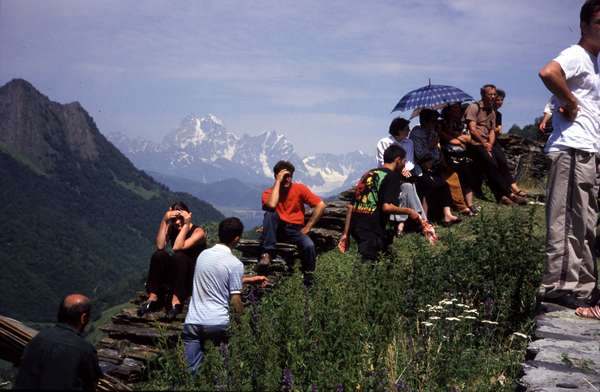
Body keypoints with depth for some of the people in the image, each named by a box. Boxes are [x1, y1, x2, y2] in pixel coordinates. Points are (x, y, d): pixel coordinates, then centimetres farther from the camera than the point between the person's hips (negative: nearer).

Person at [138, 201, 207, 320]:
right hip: (174, 274, 4)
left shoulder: (198, 232, -13)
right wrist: (164, 220, -21)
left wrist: (186, 224, -27)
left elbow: (177, 247, -29)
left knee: (179, 256, -32)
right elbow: (160, 246, -20)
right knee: (158, 255, -22)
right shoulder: (171, 228, 0)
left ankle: (176, 301, -35)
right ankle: (153, 298, -23)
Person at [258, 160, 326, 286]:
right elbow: (271, 205, -27)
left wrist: (308, 226, -7)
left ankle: (309, 280, -8)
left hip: (295, 230, 0)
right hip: (277, 230, 0)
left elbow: (321, 205, -5)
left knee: (309, 245, -31)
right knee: (270, 213, -30)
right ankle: (267, 254, -31)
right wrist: (278, 181, -19)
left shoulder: (299, 188, -2)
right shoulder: (269, 192, -2)